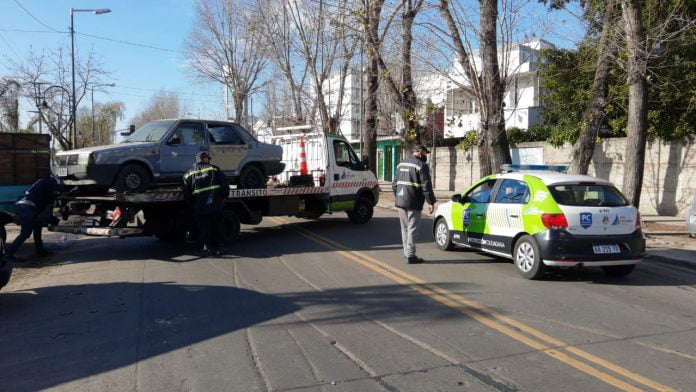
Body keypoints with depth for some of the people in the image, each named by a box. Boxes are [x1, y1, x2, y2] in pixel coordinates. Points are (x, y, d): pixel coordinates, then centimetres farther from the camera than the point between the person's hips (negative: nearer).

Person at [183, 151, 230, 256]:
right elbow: (225, 184, 0)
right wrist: (223, 197, 12)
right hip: (216, 204, -1)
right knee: (217, 227, 11)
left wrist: (192, 205, 16)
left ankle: (207, 248, 6)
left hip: (199, 207, 1)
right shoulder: (214, 169, 4)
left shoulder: (189, 174, 10)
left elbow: (187, 193, 7)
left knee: (204, 228, 8)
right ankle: (217, 247, 14)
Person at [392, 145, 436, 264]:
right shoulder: (421, 166, -8)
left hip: (400, 202, 7)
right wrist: (431, 202, -9)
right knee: (412, 229, -2)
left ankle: (407, 253, 21)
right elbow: (426, 186, -13)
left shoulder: (401, 164, 15)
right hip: (413, 203, -7)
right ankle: (410, 255, -1)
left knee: (405, 228, 15)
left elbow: (394, 183, 19)